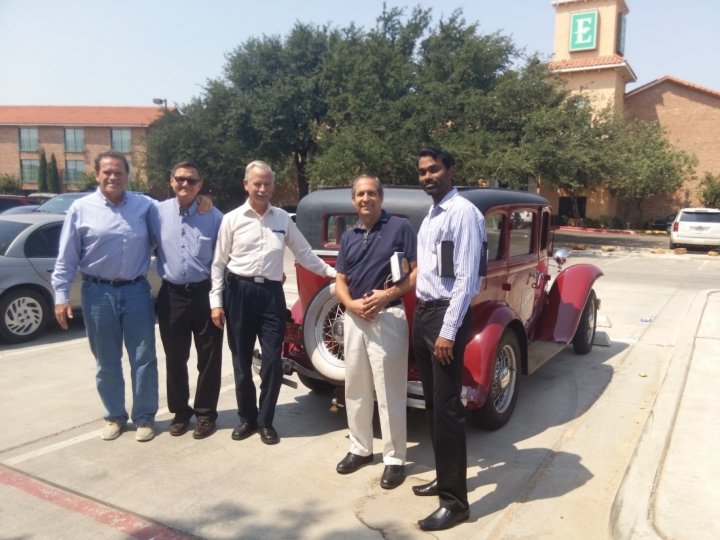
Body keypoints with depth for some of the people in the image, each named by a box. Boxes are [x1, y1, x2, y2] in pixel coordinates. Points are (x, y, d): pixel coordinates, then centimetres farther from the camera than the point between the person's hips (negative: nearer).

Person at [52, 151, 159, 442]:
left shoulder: (145, 205, 2)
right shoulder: (81, 208, -1)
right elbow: (66, 258, 0)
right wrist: (61, 296, -3)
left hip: (136, 290, 0)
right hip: (99, 293, 0)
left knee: (143, 359, 6)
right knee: (107, 363, 13)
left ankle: (144, 417, 21)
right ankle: (115, 416, 30)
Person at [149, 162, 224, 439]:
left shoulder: (213, 216, -1)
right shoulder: (157, 212, 2)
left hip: (205, 293, -1)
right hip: (171, 295, 2)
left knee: (209, 357, 7)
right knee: (175, 358, 13)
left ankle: (205, 413, 23)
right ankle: (180, 411, 31)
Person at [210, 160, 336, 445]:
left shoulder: (283, 218, 7)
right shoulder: (232, 219, 1)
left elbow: (304, 253, 13)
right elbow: (218, 263, 1)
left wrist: (330, 271, 9)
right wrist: (216, 302, -3)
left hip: (271, 292, 1)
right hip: (239, 291, -1)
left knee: (272, 361, 2)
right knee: (241, 361, 9)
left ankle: (266, 421, 20)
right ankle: (247, 418, 28)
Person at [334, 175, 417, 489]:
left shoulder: (400, 227, -5)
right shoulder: (348, 237, 12)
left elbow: (418, 272, -8)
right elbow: (340, 283, 11)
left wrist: (389, 294, -20)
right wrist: (351, 303, -9)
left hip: (388, 317, -6)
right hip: (354, 318, 6)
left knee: (389, 392, 0)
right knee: (355, 388, 15)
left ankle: (394, 458, 15)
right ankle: (360, 448, 31)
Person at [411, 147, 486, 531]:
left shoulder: (463, 212, -13)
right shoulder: (431, 215, 16)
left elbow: (466, 278, -18)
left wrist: (448, 331, -21)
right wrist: (423, 315, 11)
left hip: (446, 314, -9)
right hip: (422, 312, 10)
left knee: (447, 409, -3)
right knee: (432, 404, 17)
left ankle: (455, 500, 10)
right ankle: (443, 477, 33)